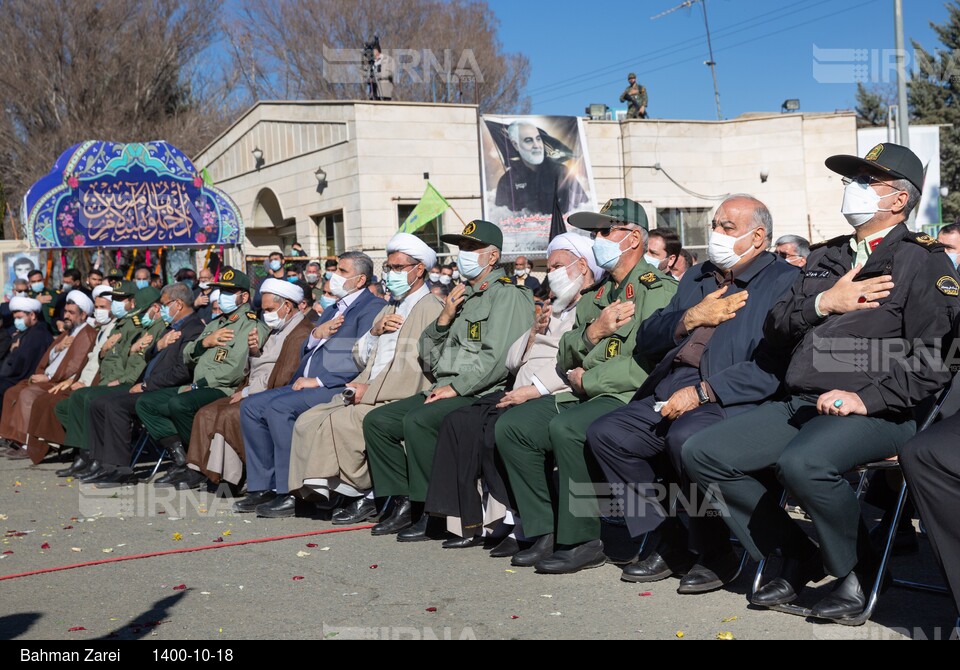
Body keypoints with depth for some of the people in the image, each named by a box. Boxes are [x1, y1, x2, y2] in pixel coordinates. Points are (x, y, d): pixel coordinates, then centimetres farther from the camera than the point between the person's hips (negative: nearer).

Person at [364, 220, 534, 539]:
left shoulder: (507, 295, -5)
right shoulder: (463, 296, 23)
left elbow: (497, 358, -18)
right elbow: (429, 356, 20)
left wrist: (456, 388, -16)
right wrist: (444, 319, 4)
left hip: (481, 394, -9)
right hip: (445, 390, 9)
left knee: (418, 420, -31)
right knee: (377, 420, -3)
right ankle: (405, 504, -2)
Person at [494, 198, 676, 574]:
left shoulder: (660, 290, -6)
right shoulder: (595, 295, 20)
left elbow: (651, 363, -19)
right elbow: (565, 361, 16)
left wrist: (586, 380, -10)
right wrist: (592, 333, -5)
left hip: (631, 400, -8)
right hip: (585, 398, 9)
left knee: (566, 427, -33)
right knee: (512, 425, -7)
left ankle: (583, 541, -19)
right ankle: (543, 533, -3)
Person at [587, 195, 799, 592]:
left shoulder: (783, 283, 0)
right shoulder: (697, 277, 24)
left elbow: (772, 366, -15)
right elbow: (646, 341, 20)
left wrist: (702, 392, -19)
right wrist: (690, 318, 1)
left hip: (730, 401, -8)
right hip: (669, 393, 8)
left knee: (685, 437, -35)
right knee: (606, 433, -10)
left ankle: (716, 554, -12)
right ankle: (669, 544, 0)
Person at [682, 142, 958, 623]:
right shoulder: (825, 257, 22)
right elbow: (775, 331, 16)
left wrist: (867, 398, -20)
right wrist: (822, 304, -1)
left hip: (877, 413, -7)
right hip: (800, 405, 8)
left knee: (803, 462, -37)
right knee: (702, 453, -7)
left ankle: (857, 572, -8)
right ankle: (797, 559, 6)